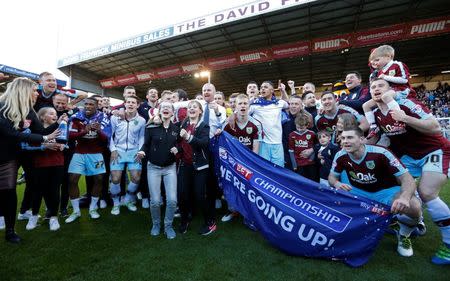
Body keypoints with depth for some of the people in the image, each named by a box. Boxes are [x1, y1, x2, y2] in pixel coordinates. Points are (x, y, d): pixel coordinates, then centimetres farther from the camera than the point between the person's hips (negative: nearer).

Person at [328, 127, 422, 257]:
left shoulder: (381, 153, -26)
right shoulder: (340, 156, -15)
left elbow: (407, 179, -25)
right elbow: (332, 176, -1)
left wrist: (404, 197, -47)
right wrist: (337, 184, -27)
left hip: (386, 191, -2)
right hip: (359, 192, 3)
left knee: (413, 207, -31)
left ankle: (403, 236, 4)